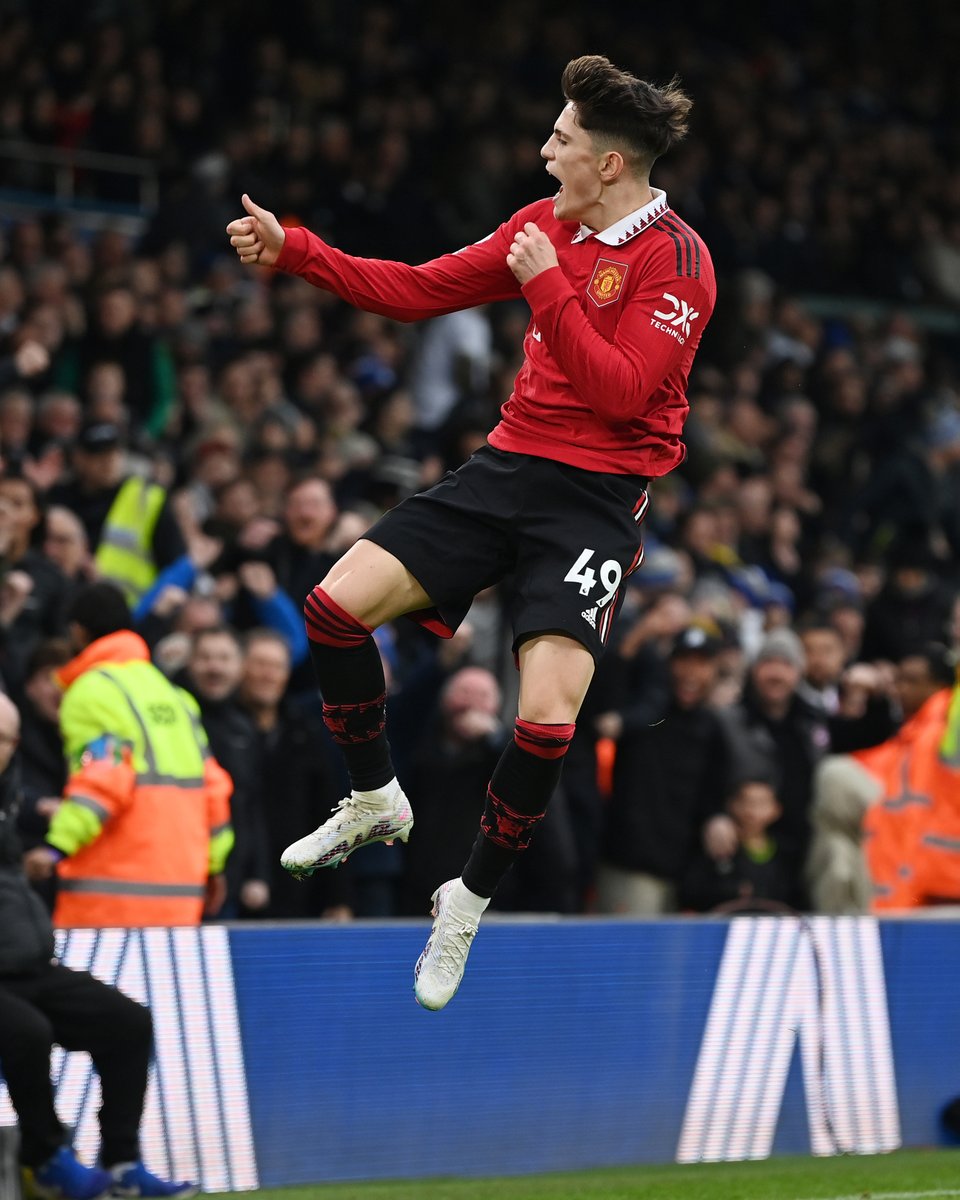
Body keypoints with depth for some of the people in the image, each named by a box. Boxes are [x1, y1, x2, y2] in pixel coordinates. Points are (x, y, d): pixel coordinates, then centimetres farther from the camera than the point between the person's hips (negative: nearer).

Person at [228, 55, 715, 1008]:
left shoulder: (674, 261, -12)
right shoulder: (543, 224, 8)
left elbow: (619, 391, -20)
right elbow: (419, 291, 13)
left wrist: (548, 286, -20)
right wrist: (291, 250, 10)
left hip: (595, 498, -6)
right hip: (507, 463, 6)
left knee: (546, 719, -20)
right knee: (336, 605, -7)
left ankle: (468, 901, 4)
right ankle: (375, 801, 17)